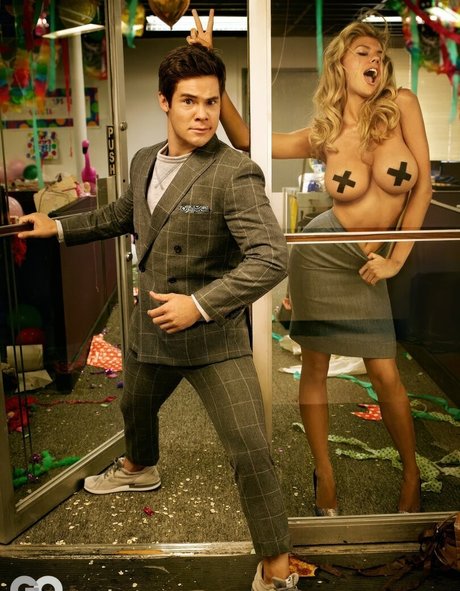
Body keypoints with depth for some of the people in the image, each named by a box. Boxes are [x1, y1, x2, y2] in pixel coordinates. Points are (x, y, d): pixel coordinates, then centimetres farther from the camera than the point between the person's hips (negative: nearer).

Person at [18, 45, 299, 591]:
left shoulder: (235, 174, -19)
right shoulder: (144, 162, 4)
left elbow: (271, 259, -27)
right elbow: (122, 216, 24)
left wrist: (199, 304, -29)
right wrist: (59, 227, 23)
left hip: (214, 339, -7)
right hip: (149, 328, 7)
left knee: (251, 453, -9)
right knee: (135, 409, 31)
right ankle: (138, 469, 65)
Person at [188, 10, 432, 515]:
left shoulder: (402, 105, -5)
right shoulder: (322, 134, -4)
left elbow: (423, 185, -4)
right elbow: (245, 139, -5)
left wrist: (396, 259, -5)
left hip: (369, 266, 0)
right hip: (320, 253, 0)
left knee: (386, 375, 3)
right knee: (315, 367, 5)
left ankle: (412, 474, 26)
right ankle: (324, 476, 22)